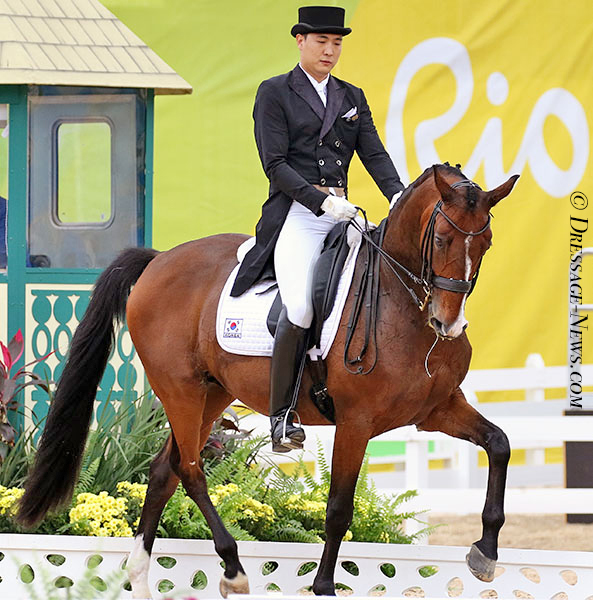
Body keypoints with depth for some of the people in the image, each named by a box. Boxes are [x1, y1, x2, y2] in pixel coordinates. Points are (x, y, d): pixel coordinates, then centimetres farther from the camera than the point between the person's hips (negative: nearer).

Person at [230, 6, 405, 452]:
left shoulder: (352, 97, 18)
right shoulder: (274, 93, 3)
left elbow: (374, 154, 9)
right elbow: (275, 164, -6)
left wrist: (398, 195, -12)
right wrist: (321, 200, -19)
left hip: (342, 212, 6)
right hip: (297, 214, -6)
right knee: (300, 311, -23)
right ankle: (281, 416, -14)